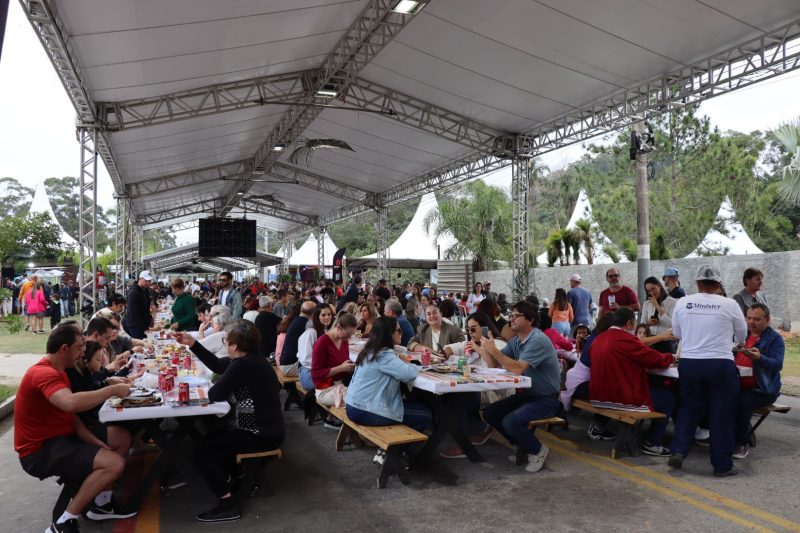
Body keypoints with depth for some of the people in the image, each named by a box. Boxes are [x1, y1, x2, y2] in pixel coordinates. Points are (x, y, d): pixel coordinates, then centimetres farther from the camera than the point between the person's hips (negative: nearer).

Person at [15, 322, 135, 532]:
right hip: (40, 451, -11)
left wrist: (94, 441, -5)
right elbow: (72, 403, -42)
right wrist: (113, 389, -29)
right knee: (115, 462, -24)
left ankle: (101, 503, 19)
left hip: (56, 440, 11)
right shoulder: (44, 373, -22)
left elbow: (70, 416, 8)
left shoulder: (56, 371, 13)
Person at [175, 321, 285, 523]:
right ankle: (233, 475, 44)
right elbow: (217, 365, 16)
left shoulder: (243, 364, -26)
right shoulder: (250, 358, 6)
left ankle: (228, 505, -1)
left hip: (260, 435, -10)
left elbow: (215, 395, -20)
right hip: (266, 429, 10)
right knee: (212, 435, 29)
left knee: (201, 451, -4)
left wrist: (219, 385, 3)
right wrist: (192, 344, 12)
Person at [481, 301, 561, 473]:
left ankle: (538, 449, 2)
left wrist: (493, 350, -30)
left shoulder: (538, 340, -21)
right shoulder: (516, 341, 6)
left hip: (546, 399, -9)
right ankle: (524, 446, 15)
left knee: (510, 421, -27)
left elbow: (518, 368, -32)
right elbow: (494, 364, 1)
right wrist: (486, 347, -16)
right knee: (489, 413, -1)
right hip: (527, 394, 9)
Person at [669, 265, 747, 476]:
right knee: (722, 415, 9)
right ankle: (722, 465, 16)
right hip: (721, 364, -2)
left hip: (689, 363, 2)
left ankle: (678, 451, 8)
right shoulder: (729, 305, -4)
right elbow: (742, 335, 13)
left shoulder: (682, 303, 1)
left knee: (689, 409, 17)